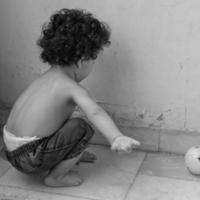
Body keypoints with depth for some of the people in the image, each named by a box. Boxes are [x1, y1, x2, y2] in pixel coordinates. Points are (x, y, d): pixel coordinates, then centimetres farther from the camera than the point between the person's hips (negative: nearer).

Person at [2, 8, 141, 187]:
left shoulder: (48, 77, 12)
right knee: (81, 128, -13)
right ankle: (55, 177, -1)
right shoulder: (72, 88, -16)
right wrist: (116, 138, -51)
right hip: (29, 159, -9)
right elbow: (95, 113, -36)